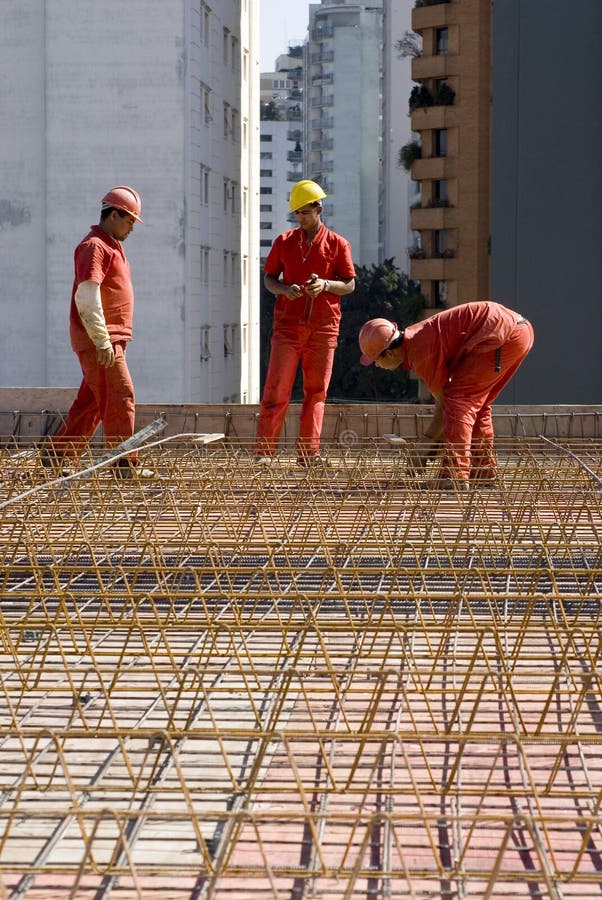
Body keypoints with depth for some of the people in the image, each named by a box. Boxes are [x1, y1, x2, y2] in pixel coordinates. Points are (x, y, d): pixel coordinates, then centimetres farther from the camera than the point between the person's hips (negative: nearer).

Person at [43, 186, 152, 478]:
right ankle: (126, 464, -8)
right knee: (121, 397, -10)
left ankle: (55, 455, 17)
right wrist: (102, 341, -24)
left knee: (92, 400, 12)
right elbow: (86, 297, -21)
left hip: (109, 339, 10)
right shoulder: (94, 246, -12)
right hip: (98, 340, -10)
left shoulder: (111, 246, 20)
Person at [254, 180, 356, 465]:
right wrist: (283, 289, -11)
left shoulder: (338, 245, 5)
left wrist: (326, 285, -15)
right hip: (288, 324, 0)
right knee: (276, 387, -5)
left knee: (316, 389, 1)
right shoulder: (284, 242, 9)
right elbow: (268, 277, 11)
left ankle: (309, 452, 4)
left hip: (323, 326, 0)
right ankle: (263, 452, -6)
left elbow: (350, 284, 4)